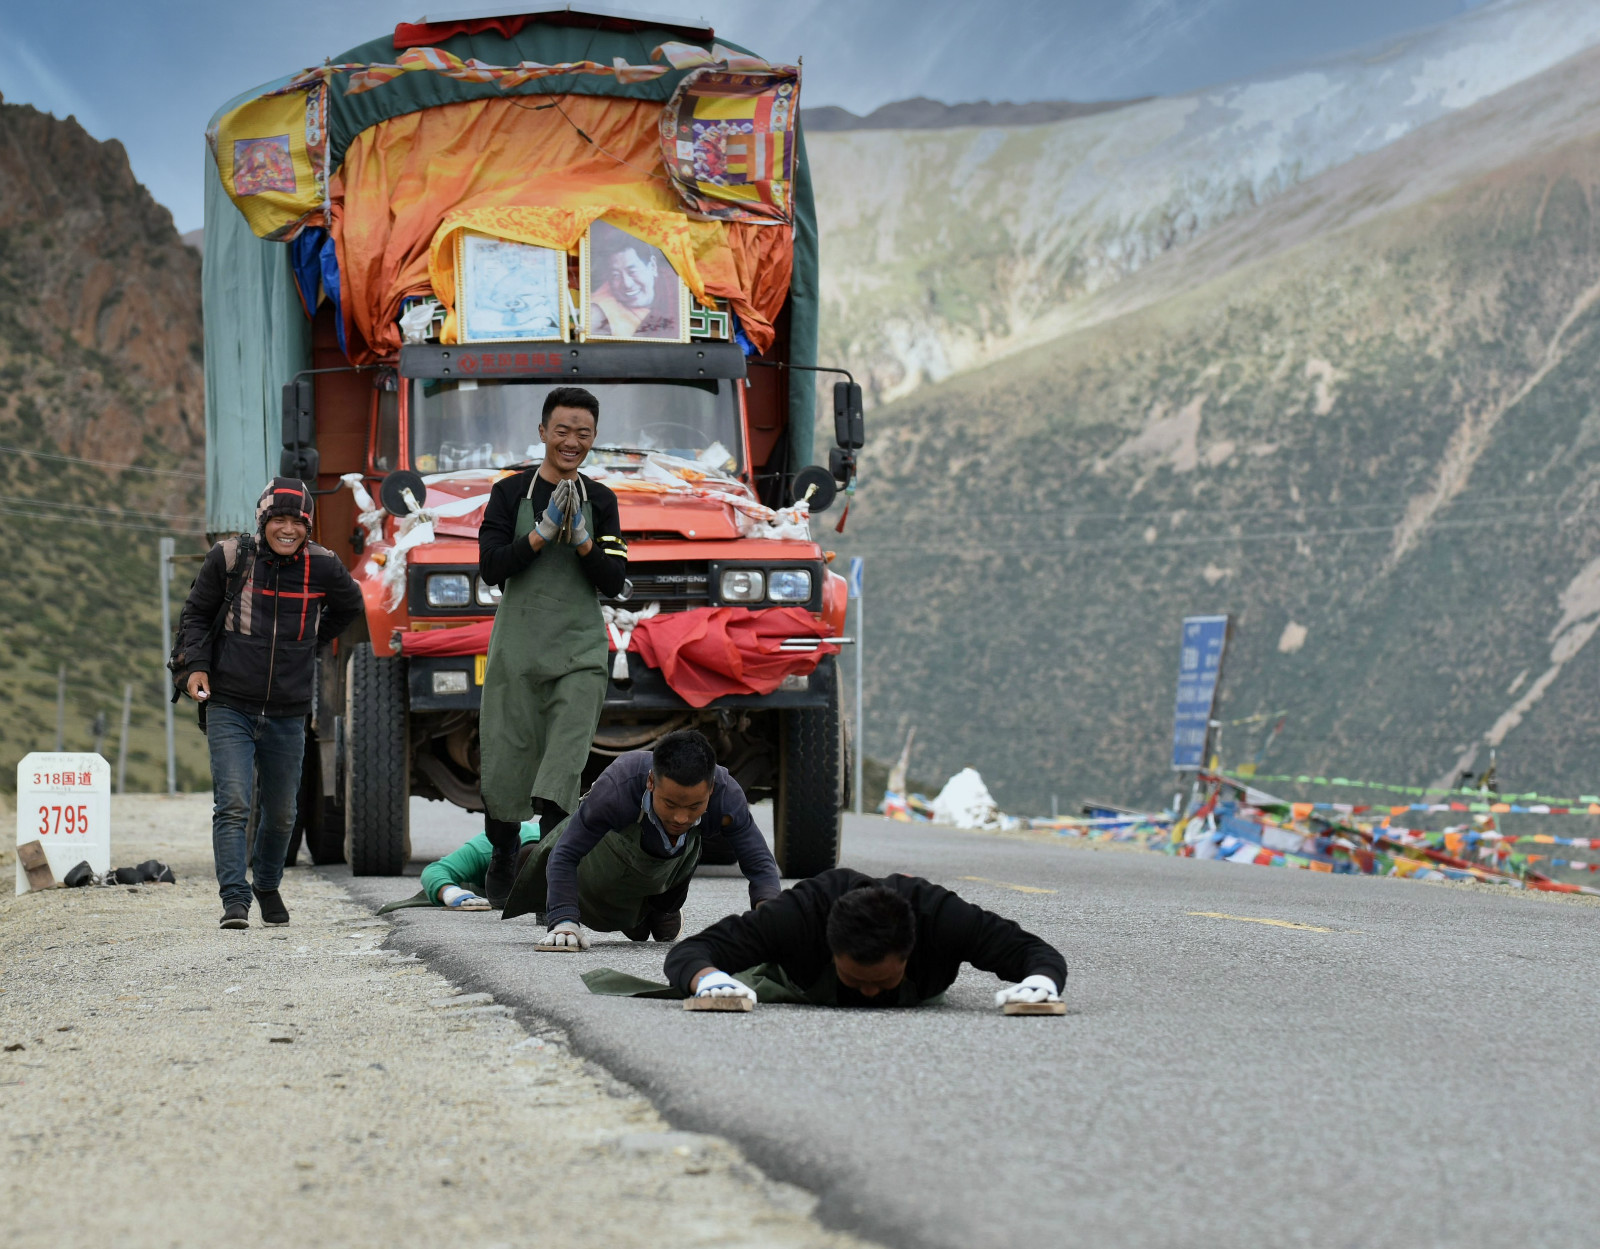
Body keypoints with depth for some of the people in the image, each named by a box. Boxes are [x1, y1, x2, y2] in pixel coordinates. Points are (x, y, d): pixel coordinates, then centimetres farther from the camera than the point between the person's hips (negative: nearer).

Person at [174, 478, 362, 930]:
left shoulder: (322, 567, -1)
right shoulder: (231, 558, -5)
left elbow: (349, 606, 21)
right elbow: (195, 614, 7)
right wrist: (194, 665, -6)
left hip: (288, 714, 2)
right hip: (230, 707, -2)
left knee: (281, 812, 13)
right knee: (232, 804, -15)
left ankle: (267, 884, 37)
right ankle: (235, 900, -15)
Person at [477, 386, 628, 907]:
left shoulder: (600, 501, 11)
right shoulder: (511, 492, 4)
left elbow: (614, 582, 5)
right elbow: (490, 568, -5)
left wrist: (583, 542, -12)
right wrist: (543, 533, -16)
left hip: (580, 649, 1)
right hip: (517, 645, -1)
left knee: (564, 763, -16)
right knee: (506, 760, 3)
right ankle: (502, 855, 27)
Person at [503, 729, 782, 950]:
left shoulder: (726, 796, -42)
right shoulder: (617, 789, -48)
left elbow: (759, 862, -34)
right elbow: (564, 856, -38)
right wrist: (564, 922, -52)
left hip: (677, 859, 2)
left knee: (666, 928, 27)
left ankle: (663, 907, 59)